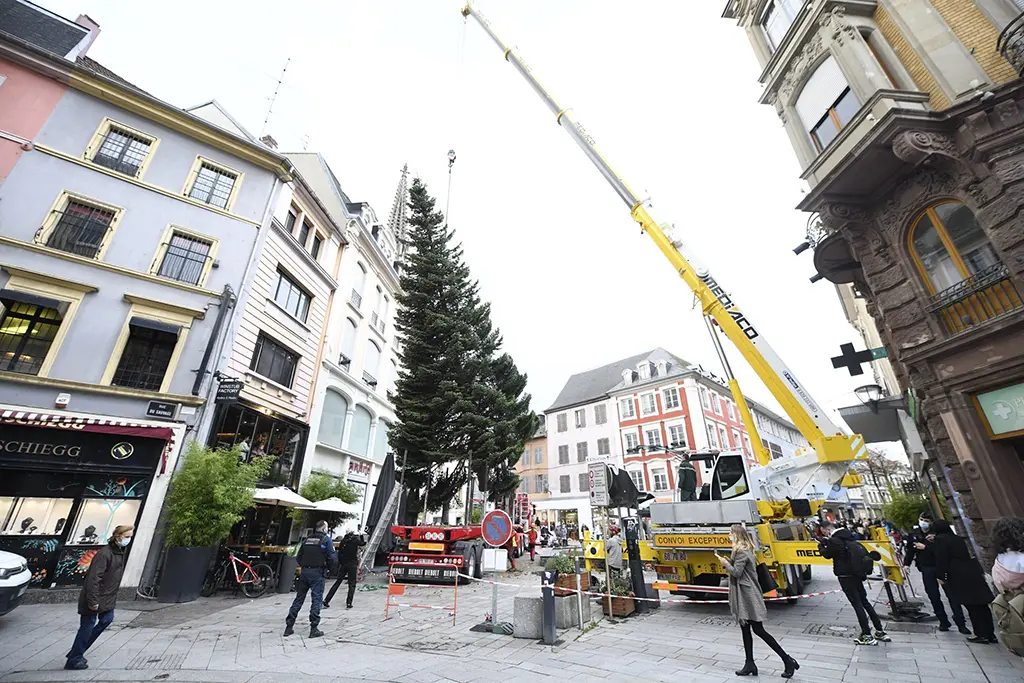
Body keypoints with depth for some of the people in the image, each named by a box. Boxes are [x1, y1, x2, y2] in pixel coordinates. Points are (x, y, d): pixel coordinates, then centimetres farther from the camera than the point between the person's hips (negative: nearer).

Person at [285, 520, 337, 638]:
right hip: (317, 573, -6)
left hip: (304, 572, 6)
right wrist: (331, 567, 7)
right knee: (316, 600, 1)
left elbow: (299, 556, 13)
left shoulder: (307, 539, 11)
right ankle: (314, 629, 2)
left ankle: (289, 627, 19)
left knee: (299, 598, 15)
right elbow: (332, 557, -11)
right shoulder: (326, 540, -6)